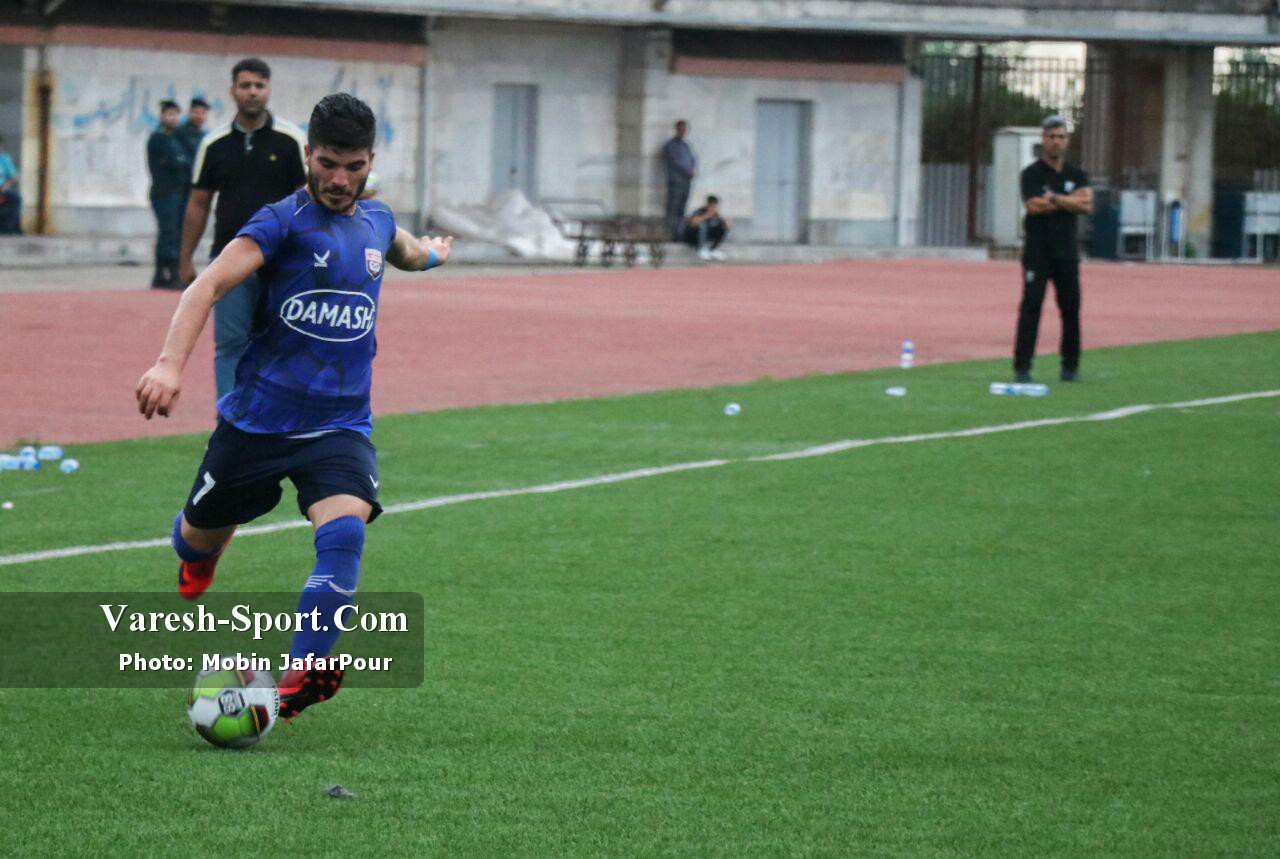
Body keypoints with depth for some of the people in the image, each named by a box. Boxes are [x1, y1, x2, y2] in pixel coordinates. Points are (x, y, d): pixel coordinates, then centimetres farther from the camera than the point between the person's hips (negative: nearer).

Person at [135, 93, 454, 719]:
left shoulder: (376, 221, 8)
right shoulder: (284, 222, -12)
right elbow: (209, 285, -25)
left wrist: (431, 254, 58)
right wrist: (170, 364, -41)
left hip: (340, 426, 3)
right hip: (257, 422, -3)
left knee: (344, 528, -25)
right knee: (201, 537, 15)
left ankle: (302, 677, -22)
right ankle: (196, 555, 54)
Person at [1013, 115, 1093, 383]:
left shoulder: (1076, 175, 11)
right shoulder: (1032, 174, 0)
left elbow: (1086, 205, -5)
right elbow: (1034, 206, -15)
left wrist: (1054, 199, -12)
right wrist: (1070, 201, -7)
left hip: (1066, 252, 4)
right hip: (1038, 250, -4)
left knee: (1071, 308, 3)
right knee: (1031, 306, -9)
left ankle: (1071, 366, 13)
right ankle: (1022, 367, -11)